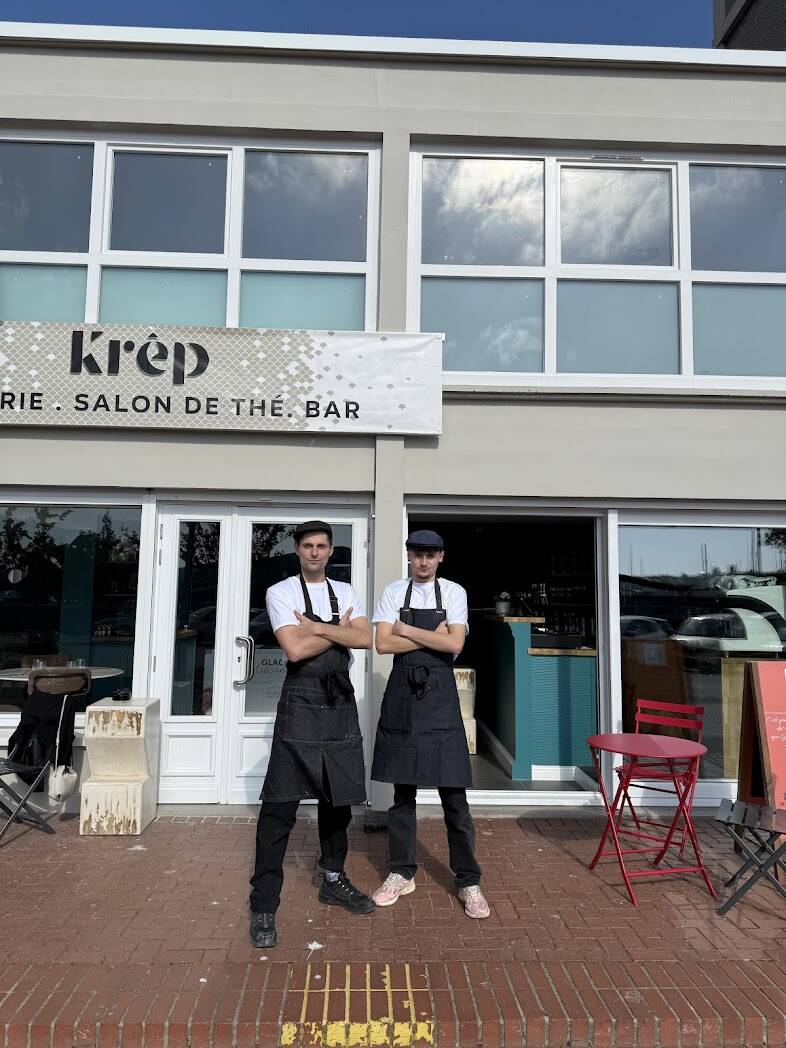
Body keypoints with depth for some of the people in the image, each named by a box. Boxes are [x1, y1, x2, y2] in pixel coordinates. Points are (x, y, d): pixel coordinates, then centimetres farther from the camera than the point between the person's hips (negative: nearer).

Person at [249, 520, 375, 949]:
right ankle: (264, 906, 6)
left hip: (340, 703, 5)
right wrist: (340, 629, -5)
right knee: (280, 804, -4)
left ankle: (333, 880, 33)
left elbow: (365, 639, -5)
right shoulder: (281, 592, -2)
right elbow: (295, 648, -15)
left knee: (338, 797, 15)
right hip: (301, 701, -5)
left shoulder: (345, 592, 11)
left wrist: (316, 626, -13)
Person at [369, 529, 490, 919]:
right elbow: (382, 643, -7)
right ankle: (402, 873, 26)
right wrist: (433, 635, -9)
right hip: (402, 694, 1)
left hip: (440, 695, -1)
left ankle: (468, 880, 16)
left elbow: (454, 644, -10)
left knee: (453, 793, 2)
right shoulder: (394, 592, 4)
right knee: (403, 789, 11)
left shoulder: (454, 592, 2)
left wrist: (407, 629, -9)